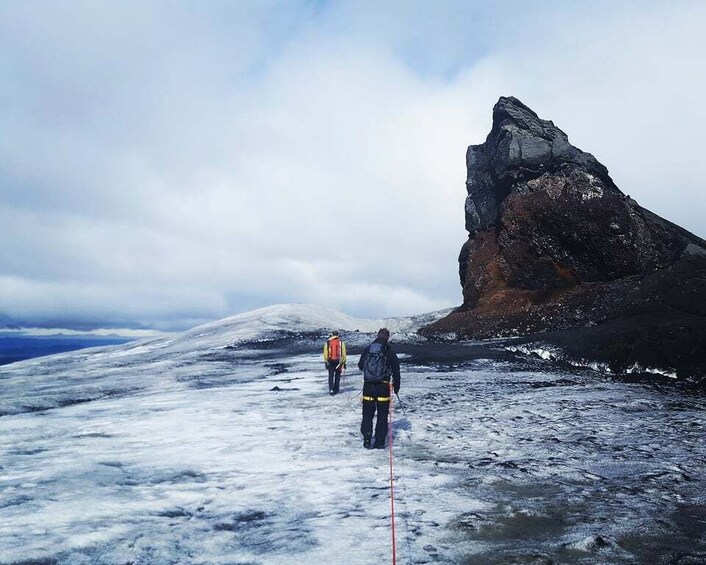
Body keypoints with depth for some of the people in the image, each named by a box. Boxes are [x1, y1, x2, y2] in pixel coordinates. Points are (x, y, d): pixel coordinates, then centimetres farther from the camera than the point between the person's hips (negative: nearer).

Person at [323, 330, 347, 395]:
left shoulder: (328, 342, 2)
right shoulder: (341, 342, -2)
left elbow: (325, 352, 3)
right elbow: (343, 352, -1)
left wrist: (326, 361, 11)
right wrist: (344, 362, 6)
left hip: (330, 361, 0)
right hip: (338, 361, 0)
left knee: (331, 376, 5)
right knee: (337, 375, 12)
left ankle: (331, 389, -10)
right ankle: (335, 390, 16)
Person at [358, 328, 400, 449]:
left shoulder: (367, 349, 3)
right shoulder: (390, 352, -5)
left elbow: (360, 366, 14)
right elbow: (396, 371, -2)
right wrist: (396, 386, 9)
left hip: (368, 386, 2)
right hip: (383, 387, -2)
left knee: (367, 414, 11)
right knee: (382, 415, 7)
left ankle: (367, 439, 4)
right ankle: (379, 441, 7)